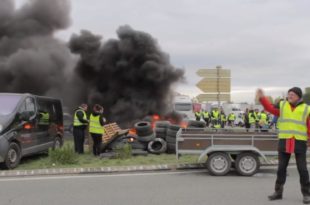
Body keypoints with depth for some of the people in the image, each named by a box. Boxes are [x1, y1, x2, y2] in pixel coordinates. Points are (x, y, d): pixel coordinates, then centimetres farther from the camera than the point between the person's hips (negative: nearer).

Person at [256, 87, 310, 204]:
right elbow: (270, 108, 2)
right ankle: (278, 192, 18)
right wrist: (262, 98, -9)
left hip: (300, 143, -2)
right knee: (281, 168, 8)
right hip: (284, 141, 2)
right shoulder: (282, 105, 7)